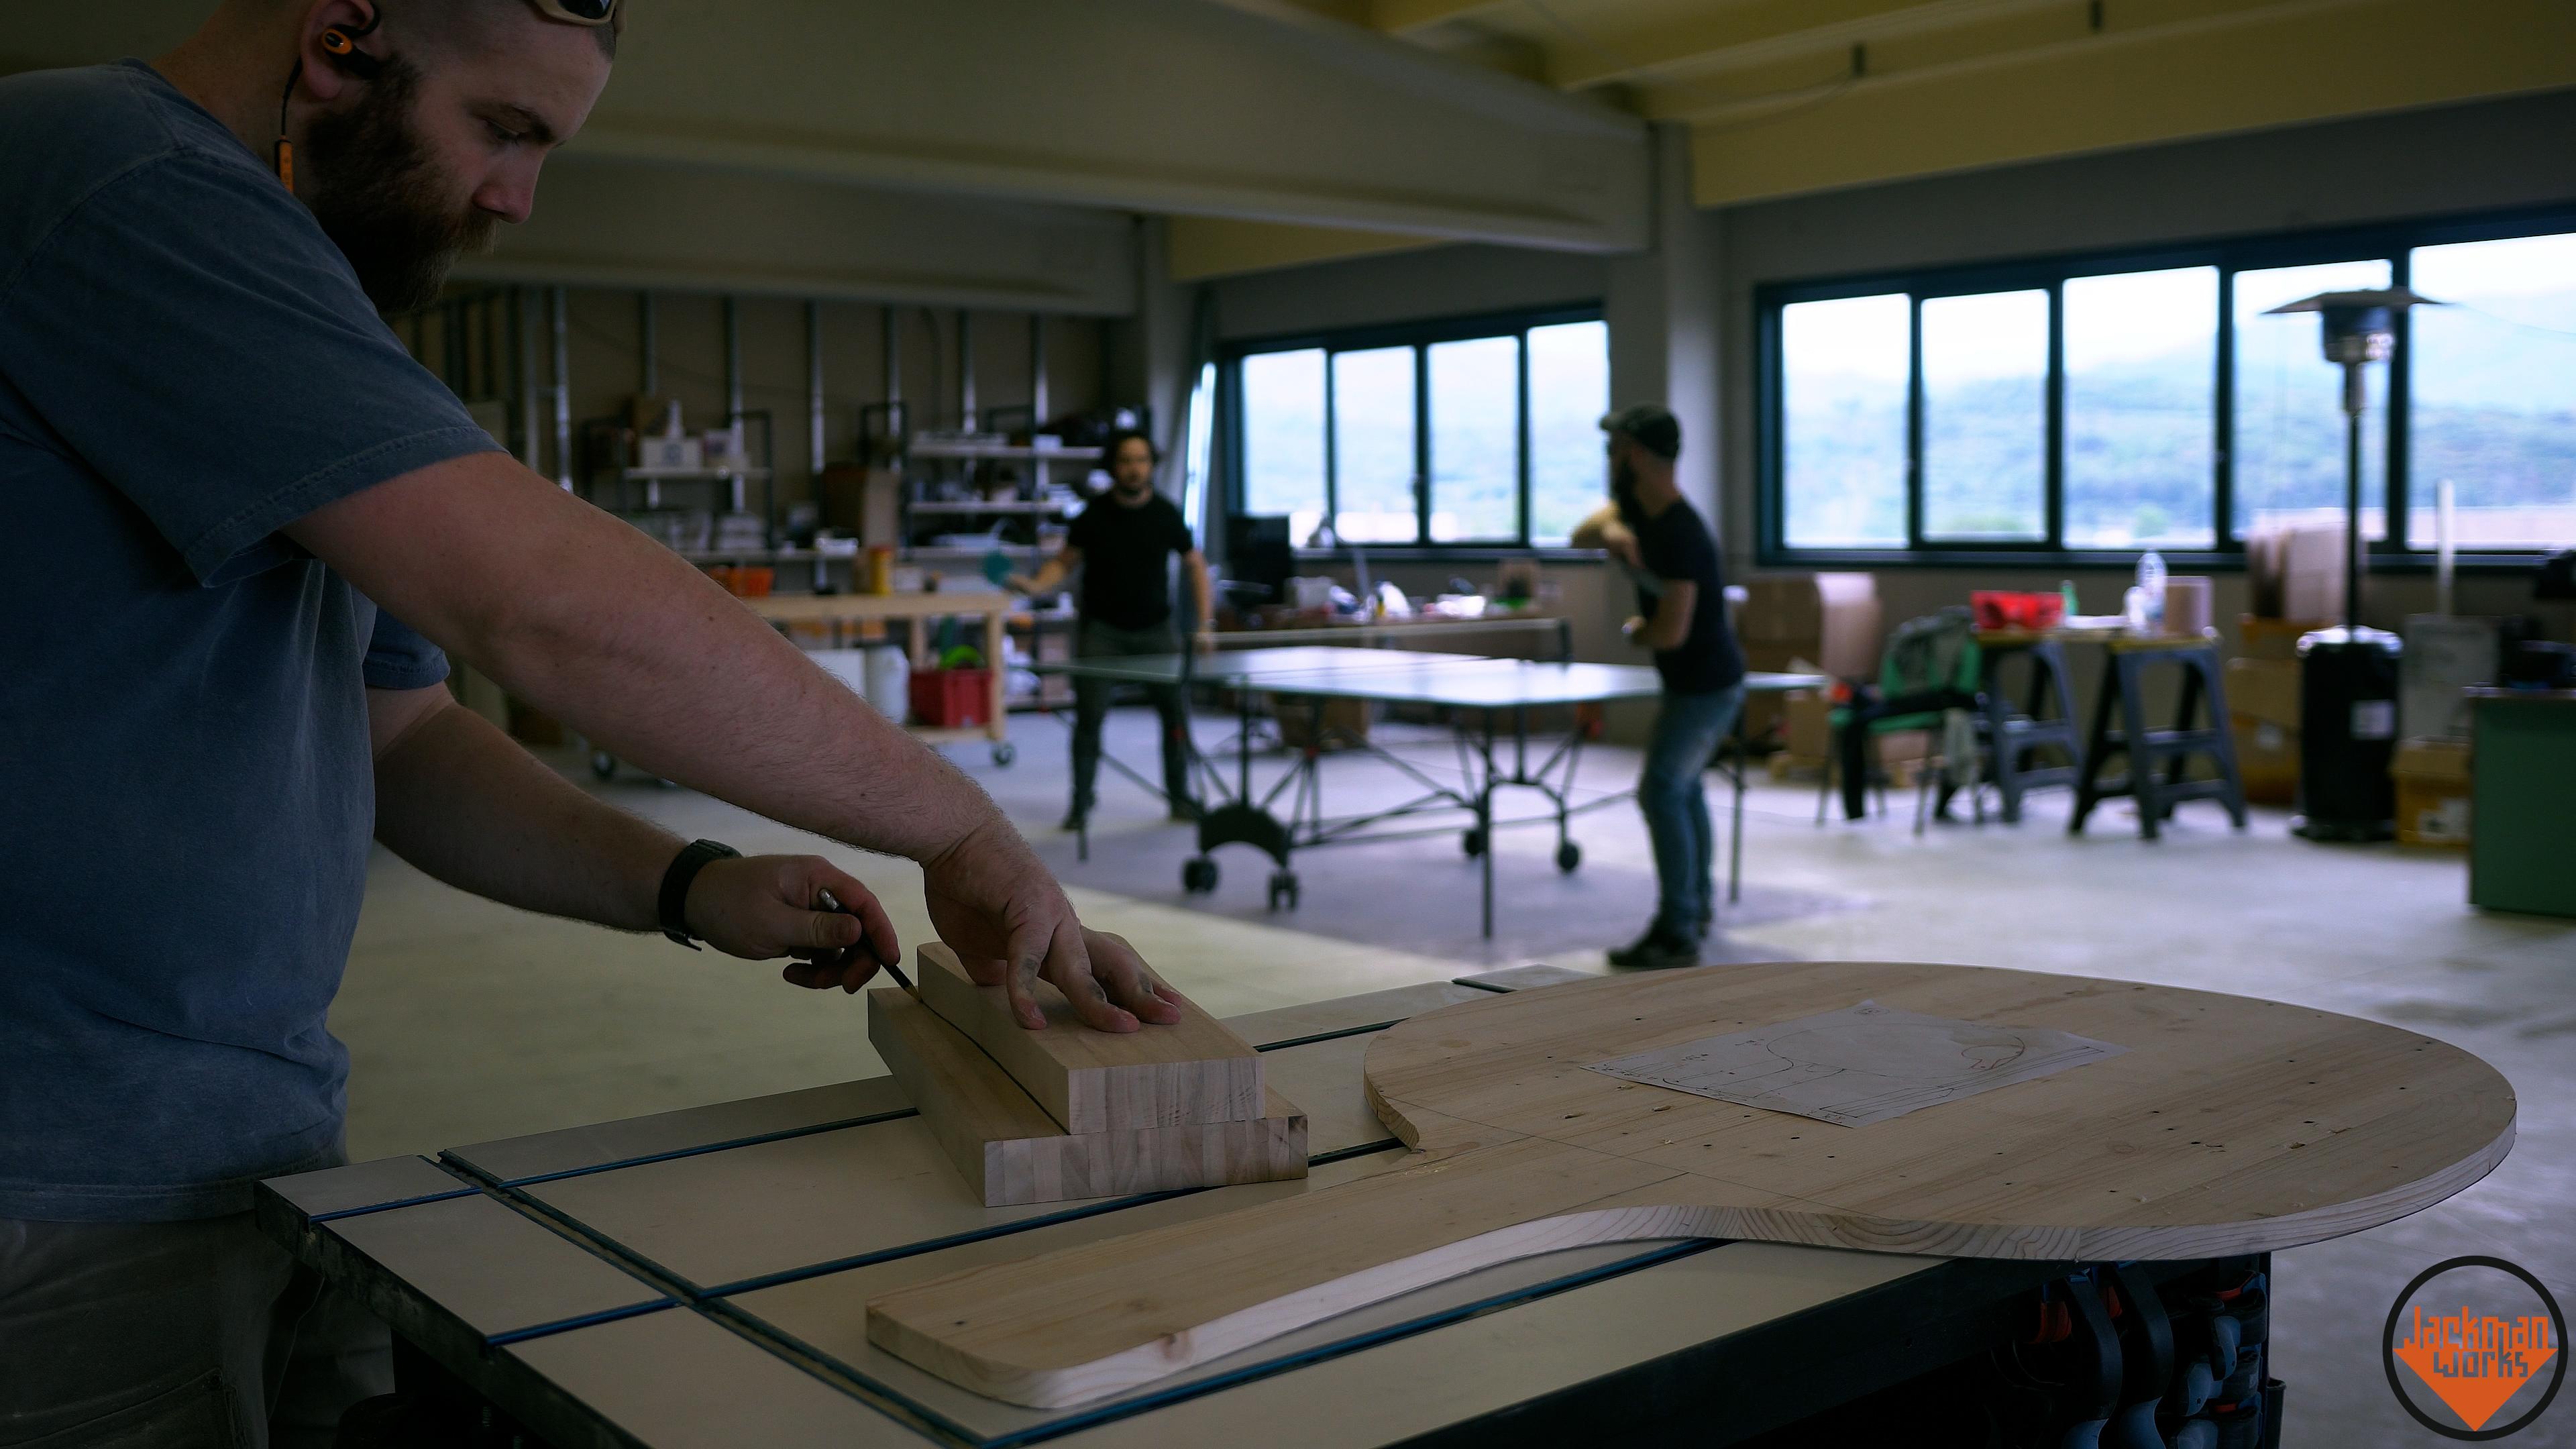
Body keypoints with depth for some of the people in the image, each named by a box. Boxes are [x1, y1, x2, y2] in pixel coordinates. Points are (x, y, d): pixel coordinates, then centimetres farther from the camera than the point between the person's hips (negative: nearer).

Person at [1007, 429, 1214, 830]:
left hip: (1155, 628, 1)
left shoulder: (1166, 515, -5)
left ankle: (1180, 796, 16)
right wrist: (1035, 585, -17)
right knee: (1089, 716, -7)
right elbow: (1064, 562, 4)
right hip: (1102, 630, -1)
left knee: (1176, 712, 0)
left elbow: (1196, 566, 6)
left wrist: (1203, 625, -1)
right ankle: (1081, 803, 6)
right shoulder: (1093, 516, -7)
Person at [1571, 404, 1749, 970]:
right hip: (1699, 679, 10)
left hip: (1705, 685, -10)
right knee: (1684, 785, 22)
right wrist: (1608, 530, -21)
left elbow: (1670, 633, -30)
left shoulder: (1680, 533, -28)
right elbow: (1580, 535, 2)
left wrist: (1634, 632, -7)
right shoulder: (1637, 506, 1)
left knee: (1661, 790, -12)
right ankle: (1699, 903, 36)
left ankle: (1677, 934, -11)